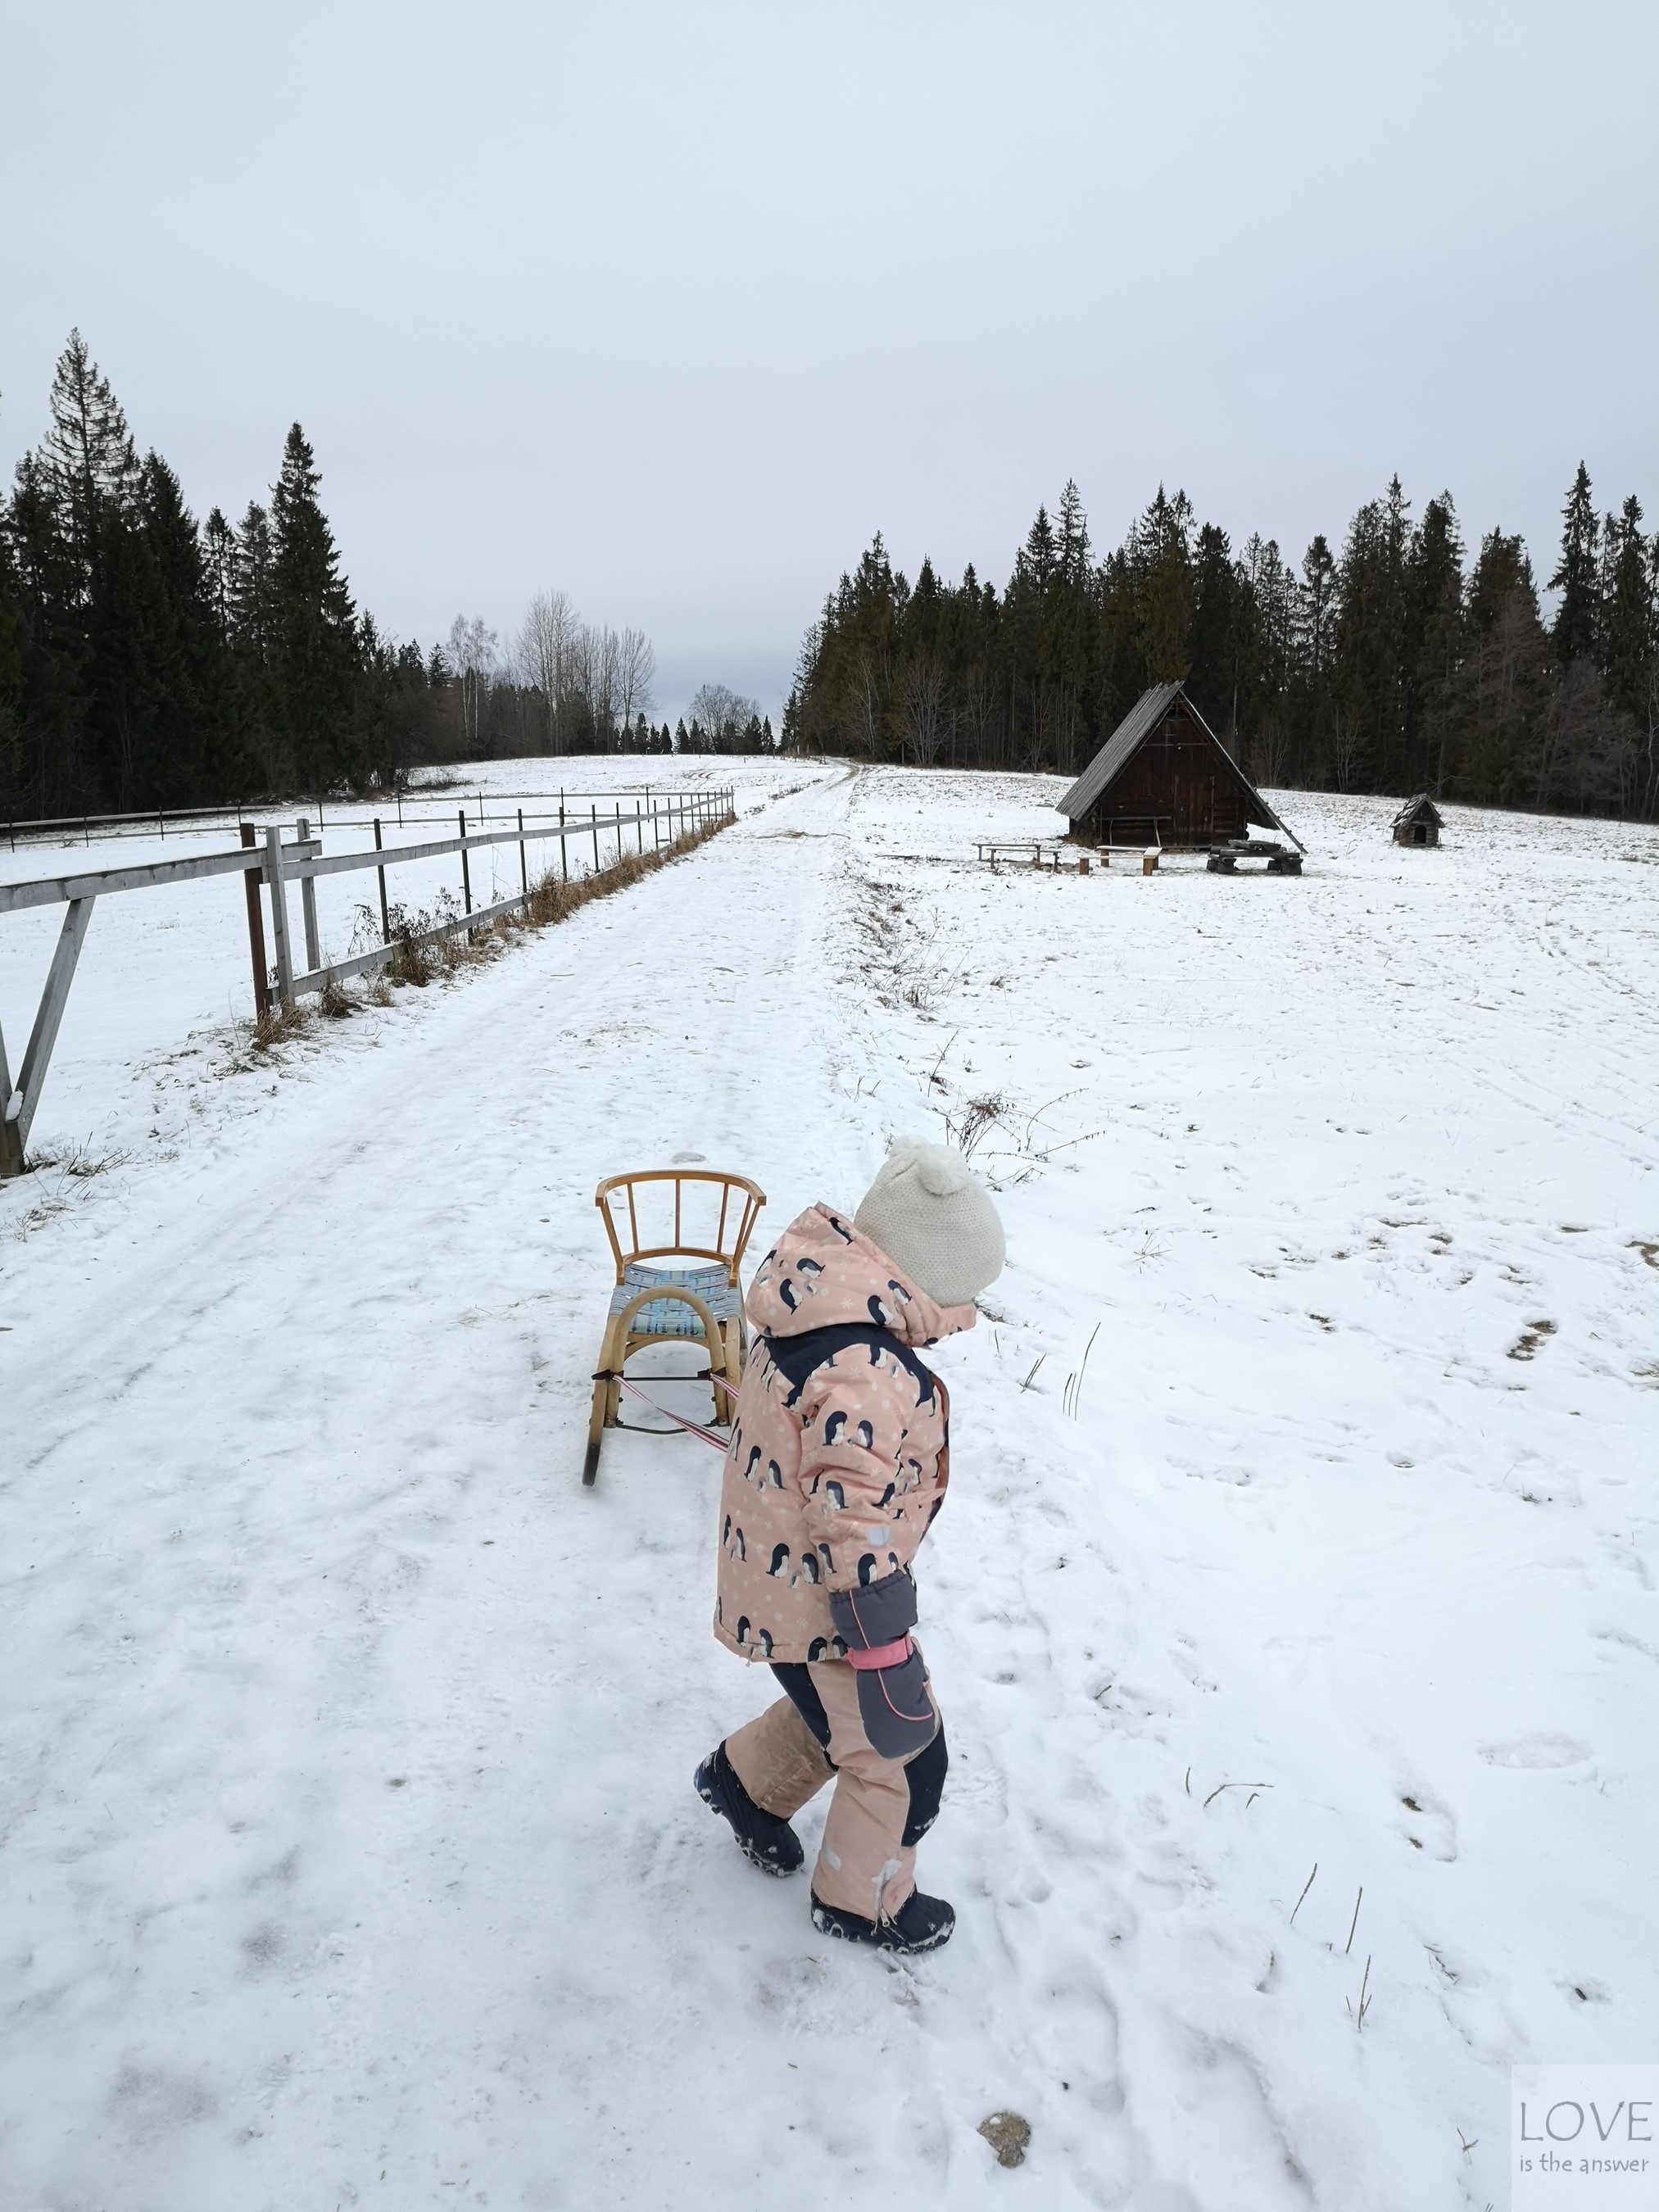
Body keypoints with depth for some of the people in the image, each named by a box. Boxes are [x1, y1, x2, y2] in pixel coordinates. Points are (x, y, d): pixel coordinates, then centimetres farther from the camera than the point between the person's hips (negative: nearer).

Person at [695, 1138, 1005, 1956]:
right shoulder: (866, 1370, -33)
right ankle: (864, 1904, 35)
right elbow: (852, 1521, -31)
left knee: (838, 1711, 30)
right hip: (822, 1604, -9)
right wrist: (886, 1659, -23)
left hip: (778, 1578, 9)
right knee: (902, 1757, 13)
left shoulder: (817, 1313, -1)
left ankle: (743, 1781, 50)